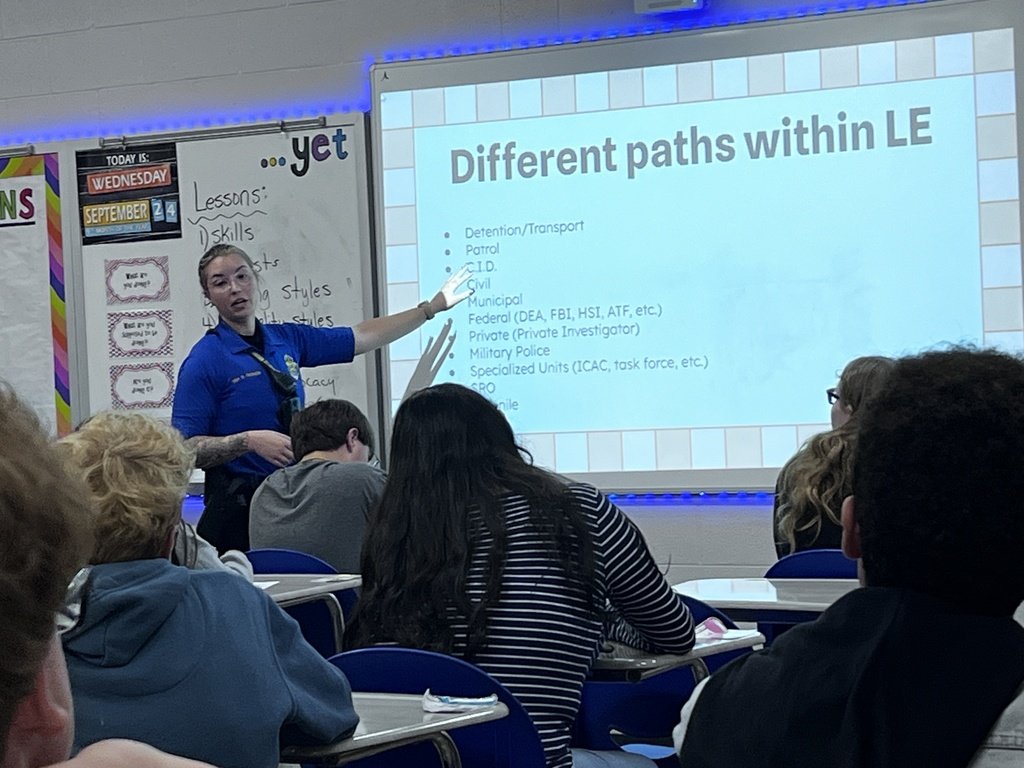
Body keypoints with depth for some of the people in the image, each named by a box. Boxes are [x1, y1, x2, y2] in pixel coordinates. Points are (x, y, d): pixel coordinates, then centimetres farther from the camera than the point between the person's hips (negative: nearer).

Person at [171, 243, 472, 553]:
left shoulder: (287, 339, 10)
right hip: (238, 505, -6)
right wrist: (250, 441, -23)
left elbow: (363, 337, 21)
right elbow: (186, 449, -13)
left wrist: (433, 307, 23)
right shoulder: (205, 360, -9)